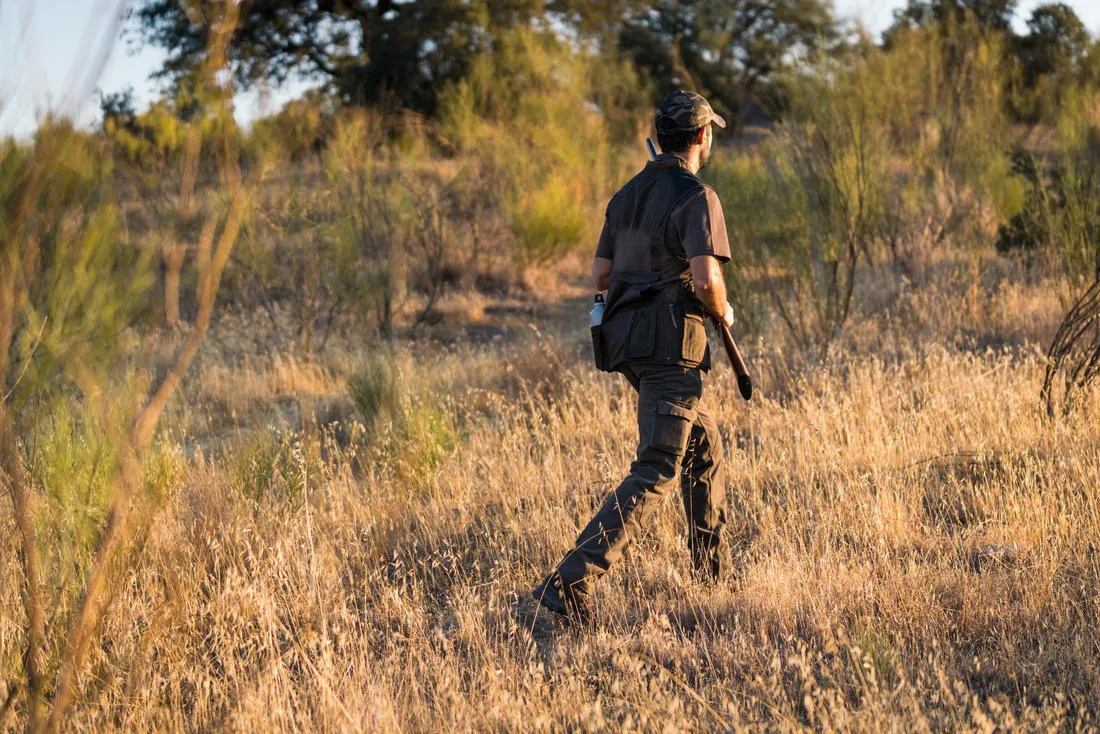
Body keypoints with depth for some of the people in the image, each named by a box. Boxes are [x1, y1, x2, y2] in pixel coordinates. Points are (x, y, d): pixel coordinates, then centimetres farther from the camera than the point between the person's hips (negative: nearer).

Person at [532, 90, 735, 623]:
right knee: (656, 472, -10)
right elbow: (706, 278, -22)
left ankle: (713, 570, 32)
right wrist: (722, 311, -1)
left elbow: (600, 275, 17)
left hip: (625, 339, 9)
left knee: (703, 445, 24)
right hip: (670, 343, -9)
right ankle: (570, 583, -22)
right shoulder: (696, 197, -11)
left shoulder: (628, 195, 14)